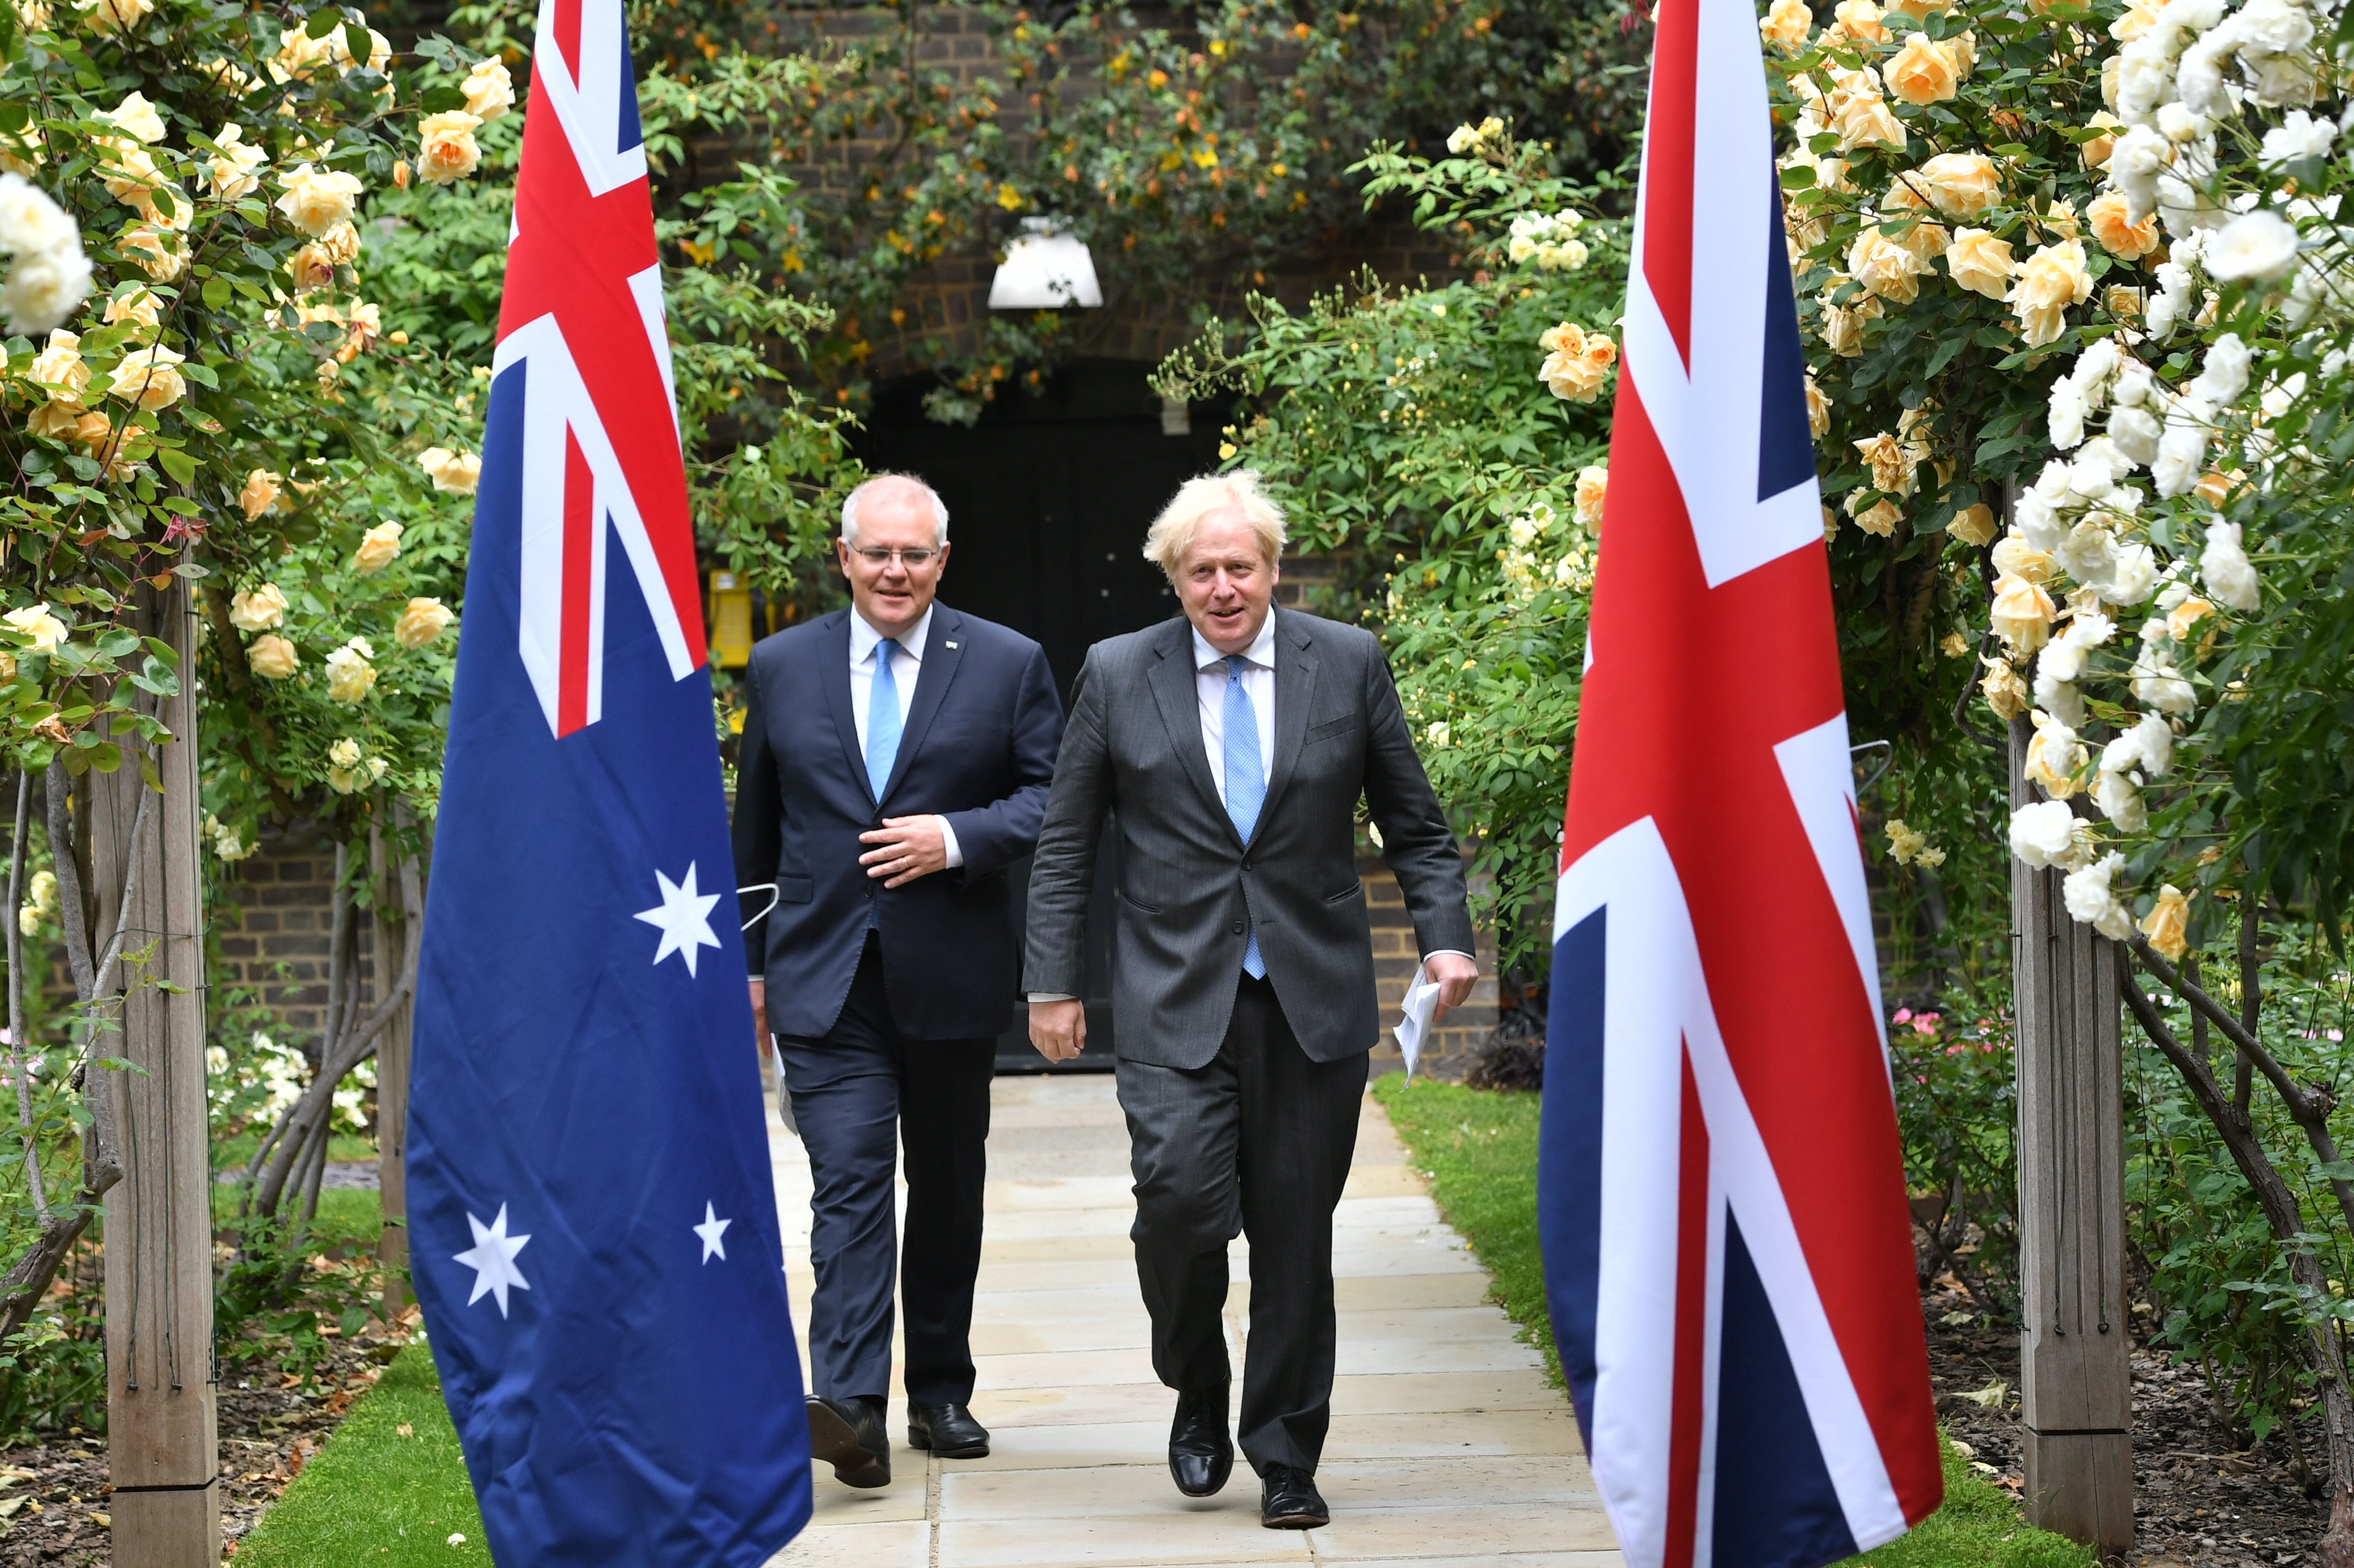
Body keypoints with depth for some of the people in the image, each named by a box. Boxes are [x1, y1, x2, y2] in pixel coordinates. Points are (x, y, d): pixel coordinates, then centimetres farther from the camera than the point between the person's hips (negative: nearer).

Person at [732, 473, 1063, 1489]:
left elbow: (1054, 796, 1)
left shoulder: (1007, 665, 3)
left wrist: (957, 836, -15)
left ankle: (940, 1392, 25)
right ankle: (851, 1406, -22)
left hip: (952, 977, 1)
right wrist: (749, 967, 12)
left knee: (949, 1187, 12)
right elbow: (756, 832, 13)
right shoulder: (781, 668, 7)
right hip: (825, 976, -1)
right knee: (849, 1181, -13)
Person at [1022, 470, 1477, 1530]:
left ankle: (1286, 1460, 16)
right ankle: (1198, 1393, 12)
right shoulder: (1117, 676, 4)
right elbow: (1065, 845, 8)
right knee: (1182, 1198, -16)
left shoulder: (1347, 664, 4)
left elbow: (1414, 825, 10)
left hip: (1314, 1002, 1)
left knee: (1296, 1235, 3)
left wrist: (1445, 934, -3)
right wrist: (1053, 983, 3)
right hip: (1175, 999, -1)